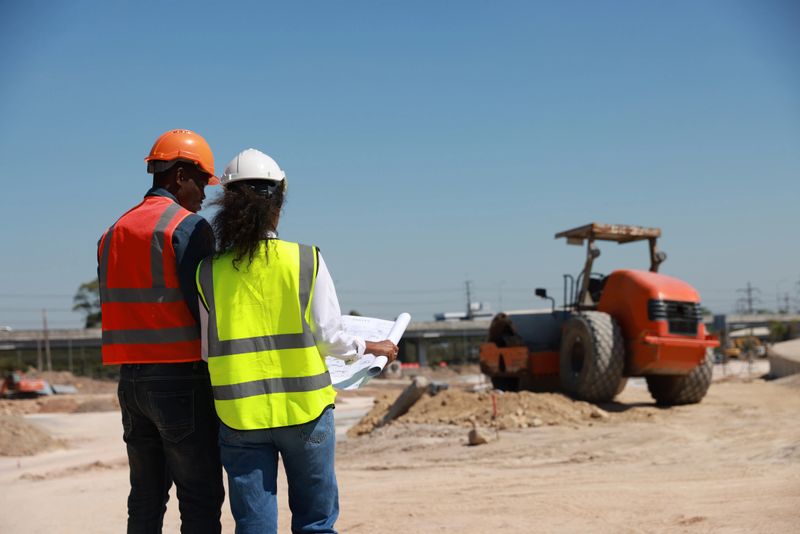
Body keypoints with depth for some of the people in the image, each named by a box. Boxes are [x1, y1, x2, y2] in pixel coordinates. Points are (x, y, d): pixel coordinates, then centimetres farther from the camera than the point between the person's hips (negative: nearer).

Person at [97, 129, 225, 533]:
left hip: (131, 378, 7)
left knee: (145, 499, 13)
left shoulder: (113, 233, 14)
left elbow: (118, 309, 12)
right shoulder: (188, 226, -9)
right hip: (182, 379, -7)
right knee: (200, 500, -3)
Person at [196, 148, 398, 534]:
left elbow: (207, 350, 3)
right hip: (304, 412, -1)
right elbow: (330, 339, -5)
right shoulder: (307, 261, -6)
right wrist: (370, 347, 14)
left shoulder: (209, 272, -2)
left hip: (240, 415, 1)